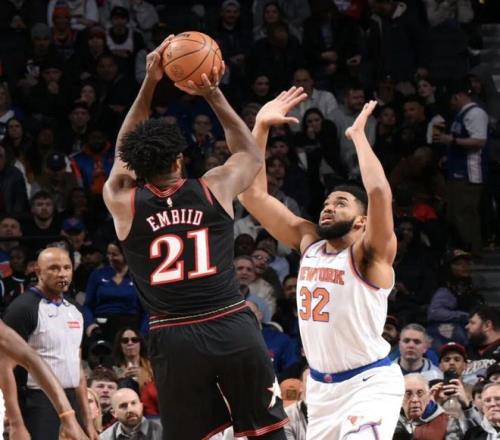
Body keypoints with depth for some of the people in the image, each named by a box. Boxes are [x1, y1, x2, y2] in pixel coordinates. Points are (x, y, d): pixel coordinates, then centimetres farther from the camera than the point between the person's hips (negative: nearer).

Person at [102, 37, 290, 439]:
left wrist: (149, 84, 24)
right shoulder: (214, 189, 4)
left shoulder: (123, 202, 4)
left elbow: (124, 153, 25)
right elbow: (252, 153, 26)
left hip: (175, 340, 0)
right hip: (234, 328, 0)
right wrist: (213, 94, 25)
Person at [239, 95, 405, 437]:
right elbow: (253, 194, 2)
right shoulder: (308, 242, 5)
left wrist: (358, 134, -21)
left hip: (369, 383, -7)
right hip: (322, 385, 8)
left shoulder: (368, 255, -12)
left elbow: (379, 192, -31)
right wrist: (261, 128, -4)